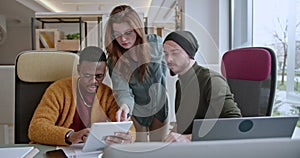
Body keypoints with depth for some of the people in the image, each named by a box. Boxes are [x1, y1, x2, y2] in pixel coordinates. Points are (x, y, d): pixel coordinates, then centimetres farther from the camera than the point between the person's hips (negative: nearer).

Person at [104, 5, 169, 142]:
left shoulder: (155, 43, -16)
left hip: (160, 108, 1)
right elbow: (122, 91, -25)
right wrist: (125, 105, -46)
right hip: (136, 112, -1)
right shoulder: (114, 61, -19)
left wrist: (159, 87, 7)